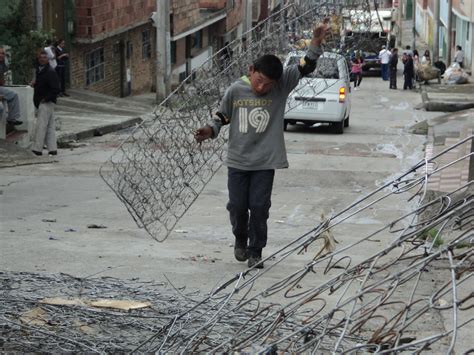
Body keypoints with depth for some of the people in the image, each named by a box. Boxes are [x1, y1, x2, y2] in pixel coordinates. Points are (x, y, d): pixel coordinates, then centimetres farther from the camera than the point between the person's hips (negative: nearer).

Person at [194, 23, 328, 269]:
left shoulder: (282, 86, -9)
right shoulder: (235, 90, -8)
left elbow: (305, 67, -15)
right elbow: (222, 117, 4)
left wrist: (316, 44, -29)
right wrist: (210, 130, -15)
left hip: (266, 161, -1)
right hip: (238, 161, 1)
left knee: (259, 207, 1)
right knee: (237, 206, 7)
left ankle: (255, 251, 17)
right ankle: (240, 240, 35)